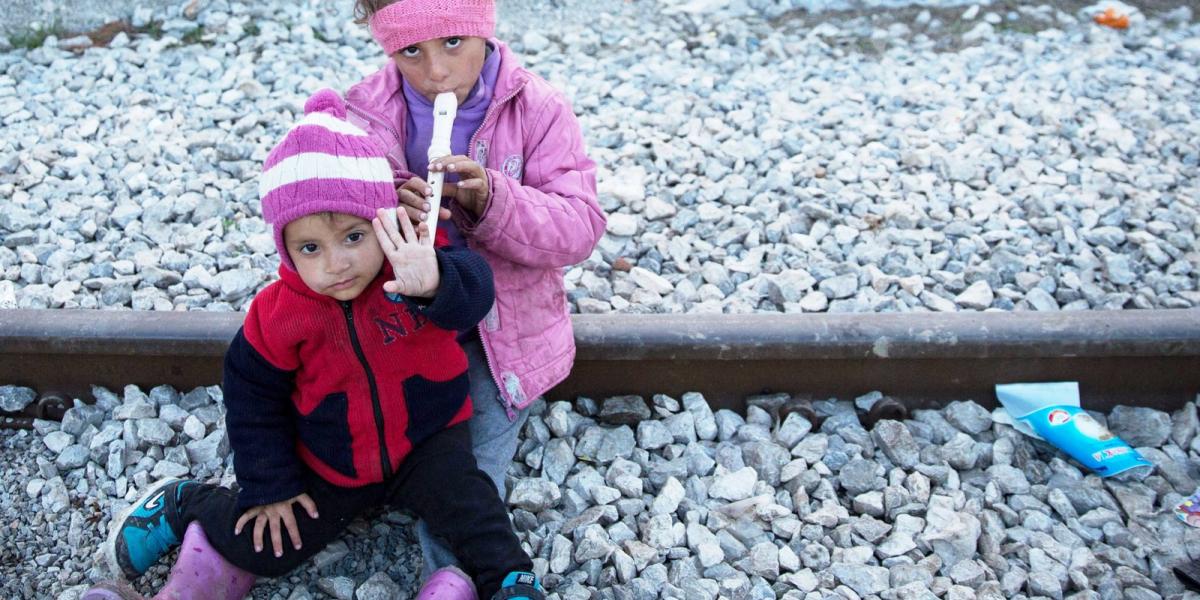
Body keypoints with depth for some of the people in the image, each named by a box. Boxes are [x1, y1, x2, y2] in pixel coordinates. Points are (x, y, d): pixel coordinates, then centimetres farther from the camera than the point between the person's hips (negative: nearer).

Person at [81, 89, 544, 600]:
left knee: (467, 500, -26)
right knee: (261, 546, 3)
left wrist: (435, 283, -61)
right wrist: (269, 487, 0)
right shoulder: (280, 312, -17)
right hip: (330, 464, 1)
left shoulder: (422, 261, -19)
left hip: (426, 440, -1)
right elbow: (253, 396, -4)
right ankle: (182, 503, 29)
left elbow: (474, 292, -38)